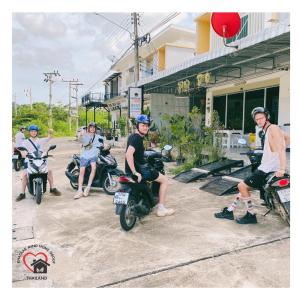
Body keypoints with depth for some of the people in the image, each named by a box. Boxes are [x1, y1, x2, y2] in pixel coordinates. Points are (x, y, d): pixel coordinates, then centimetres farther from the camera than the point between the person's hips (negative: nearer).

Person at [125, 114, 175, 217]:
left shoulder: (133, 136, 12)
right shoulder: (137, 137, -18)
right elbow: (128, 154, -33)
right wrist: (135, 172, -30)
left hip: (130, 169, 10)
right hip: (139, 169, -10)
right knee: (164, 180, 4)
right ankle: (161, 209, 7)